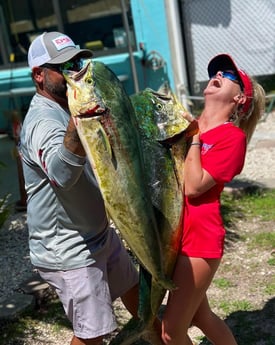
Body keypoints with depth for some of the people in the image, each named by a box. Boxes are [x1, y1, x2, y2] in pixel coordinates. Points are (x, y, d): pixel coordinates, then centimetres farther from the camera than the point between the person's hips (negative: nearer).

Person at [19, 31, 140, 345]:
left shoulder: (69, 108, 7)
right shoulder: (44, 120, -25)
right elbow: (62, 173, -48)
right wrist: (77, 123, -63)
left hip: (100, 234, 10)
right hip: (68, 252, -10)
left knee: (132, 287, 26)